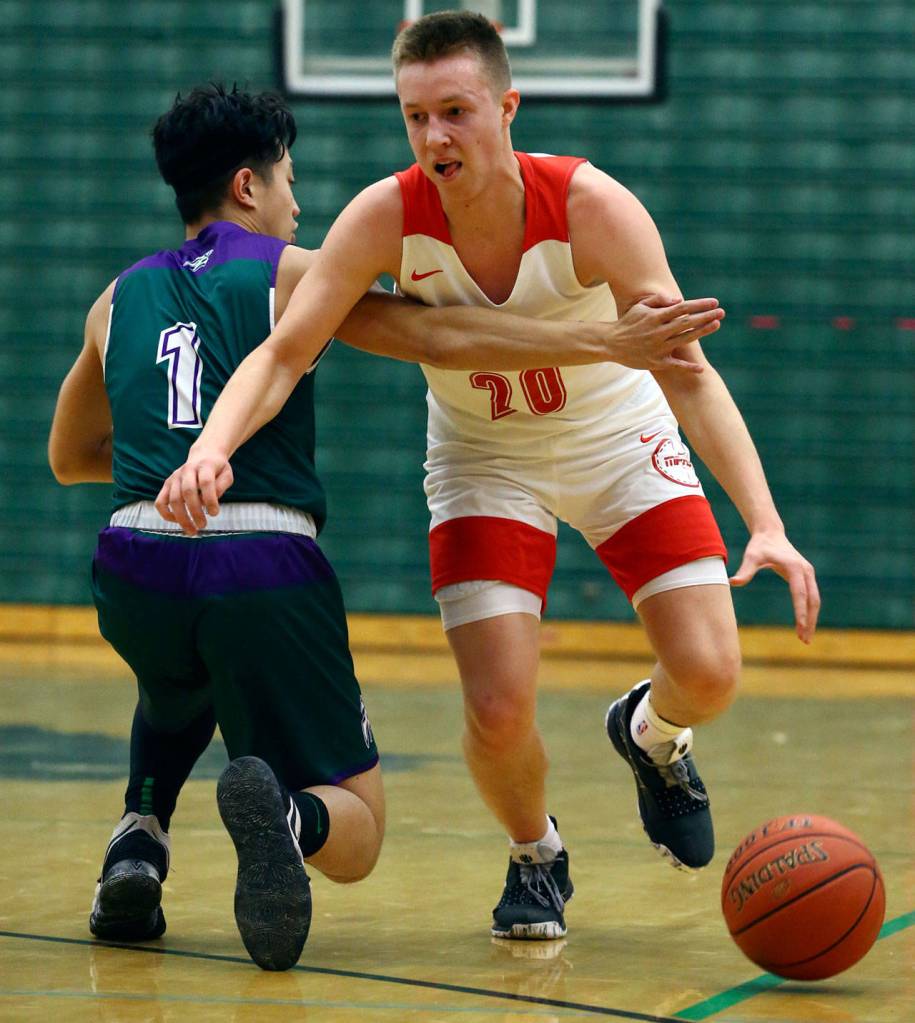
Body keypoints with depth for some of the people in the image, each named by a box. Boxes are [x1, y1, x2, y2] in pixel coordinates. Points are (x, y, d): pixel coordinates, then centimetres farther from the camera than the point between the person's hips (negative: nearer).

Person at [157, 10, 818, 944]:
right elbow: (283, 352, -26)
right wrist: (212, 447, -47)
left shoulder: (593, 208, -29)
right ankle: (535, 857, 18)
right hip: (484, 462, 0)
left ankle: (650, 733, 28)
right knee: (499, 713, -17)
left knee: (708, 673, -11)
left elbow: (688, 375, -29)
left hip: (621, 445, 0)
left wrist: (766, 527, -39)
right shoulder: (386, 218, -26)